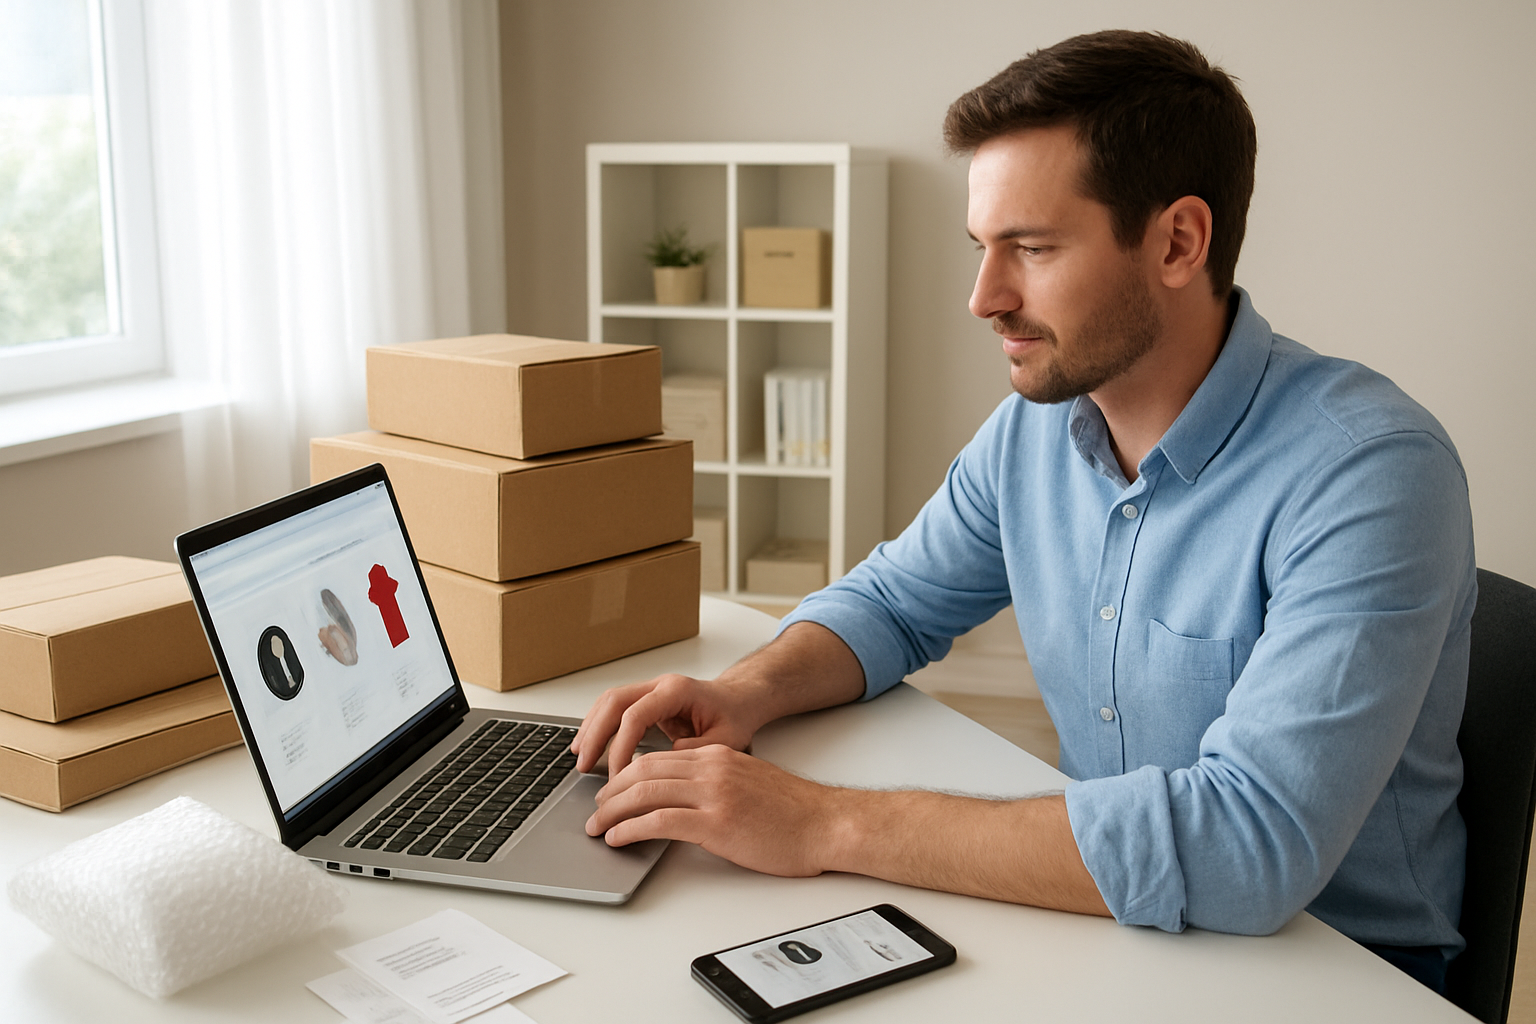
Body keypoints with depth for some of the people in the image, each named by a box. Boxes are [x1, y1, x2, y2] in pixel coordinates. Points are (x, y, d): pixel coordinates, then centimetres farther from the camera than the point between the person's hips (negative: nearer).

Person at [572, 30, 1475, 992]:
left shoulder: (1367, 472, -24)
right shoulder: (1035, 423, -2)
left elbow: (1251, 839, -34)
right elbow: (893, 600, 12)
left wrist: (829, 822, -33)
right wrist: (750, 689, -10)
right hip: (1111, 913, 5)